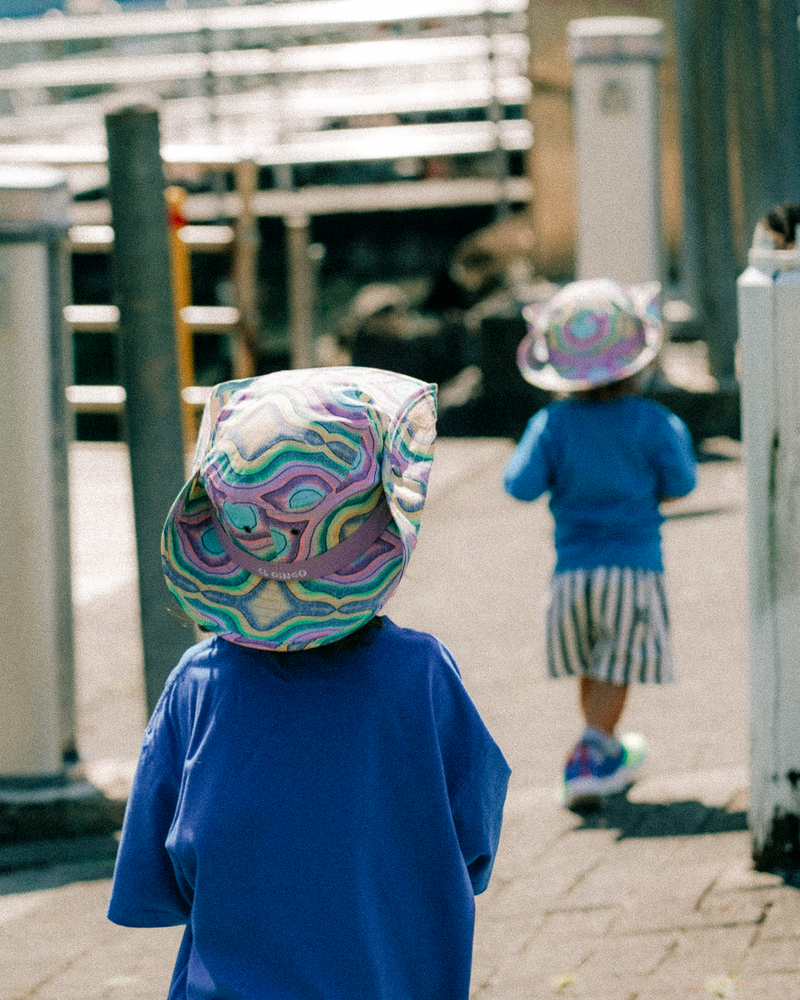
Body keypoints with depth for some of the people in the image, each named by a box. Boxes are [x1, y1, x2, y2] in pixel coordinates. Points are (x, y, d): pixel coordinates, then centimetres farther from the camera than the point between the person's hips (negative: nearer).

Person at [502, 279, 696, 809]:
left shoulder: (552, 424, -7)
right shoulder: (652, 422, -8)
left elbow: (521, 484, -12)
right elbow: (680, 484, -2)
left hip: (573, 570, 2)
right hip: (635, 566, -2)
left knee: (591, 669, 19)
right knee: (615, 672, 1)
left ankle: (608, 753, 32)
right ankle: (588, 762, -11)